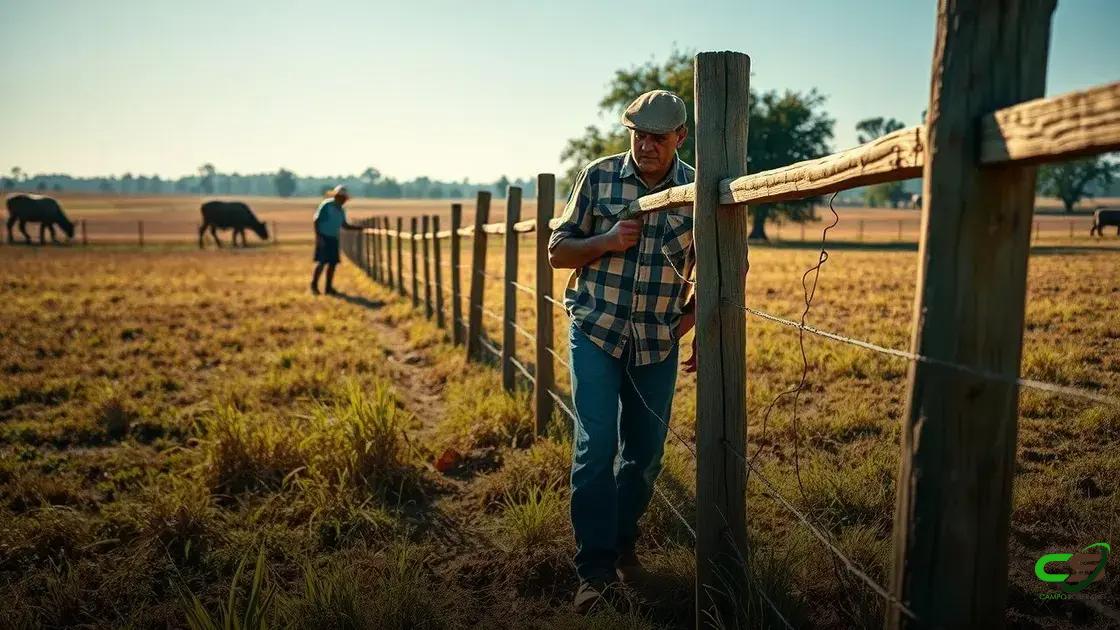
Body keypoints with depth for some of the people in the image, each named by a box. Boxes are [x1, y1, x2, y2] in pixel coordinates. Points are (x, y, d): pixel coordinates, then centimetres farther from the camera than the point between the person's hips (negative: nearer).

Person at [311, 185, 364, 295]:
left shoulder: (341, 210, 13)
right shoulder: (326, 205, -7)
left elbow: (344, 225, 22)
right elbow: (316, 221, -10)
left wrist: (359, 227, 12)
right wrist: (318, 236, -18)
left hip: (334, 239, 7)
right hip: (323, 237, -7)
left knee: (333, 263, 4)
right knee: (322, 262, -11)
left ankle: (329, 287, 11)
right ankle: (314, 285, 0)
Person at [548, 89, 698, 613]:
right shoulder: (599, 176, -3)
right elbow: (558, 251, 1)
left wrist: (693, 315, -4)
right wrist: (606, 242, -16)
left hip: (658, 342, 2)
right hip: (595, 332, -1)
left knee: (645, 452, 11)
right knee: (595, 447, -9)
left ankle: (623, 542, 35)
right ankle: (595, 569, 3)